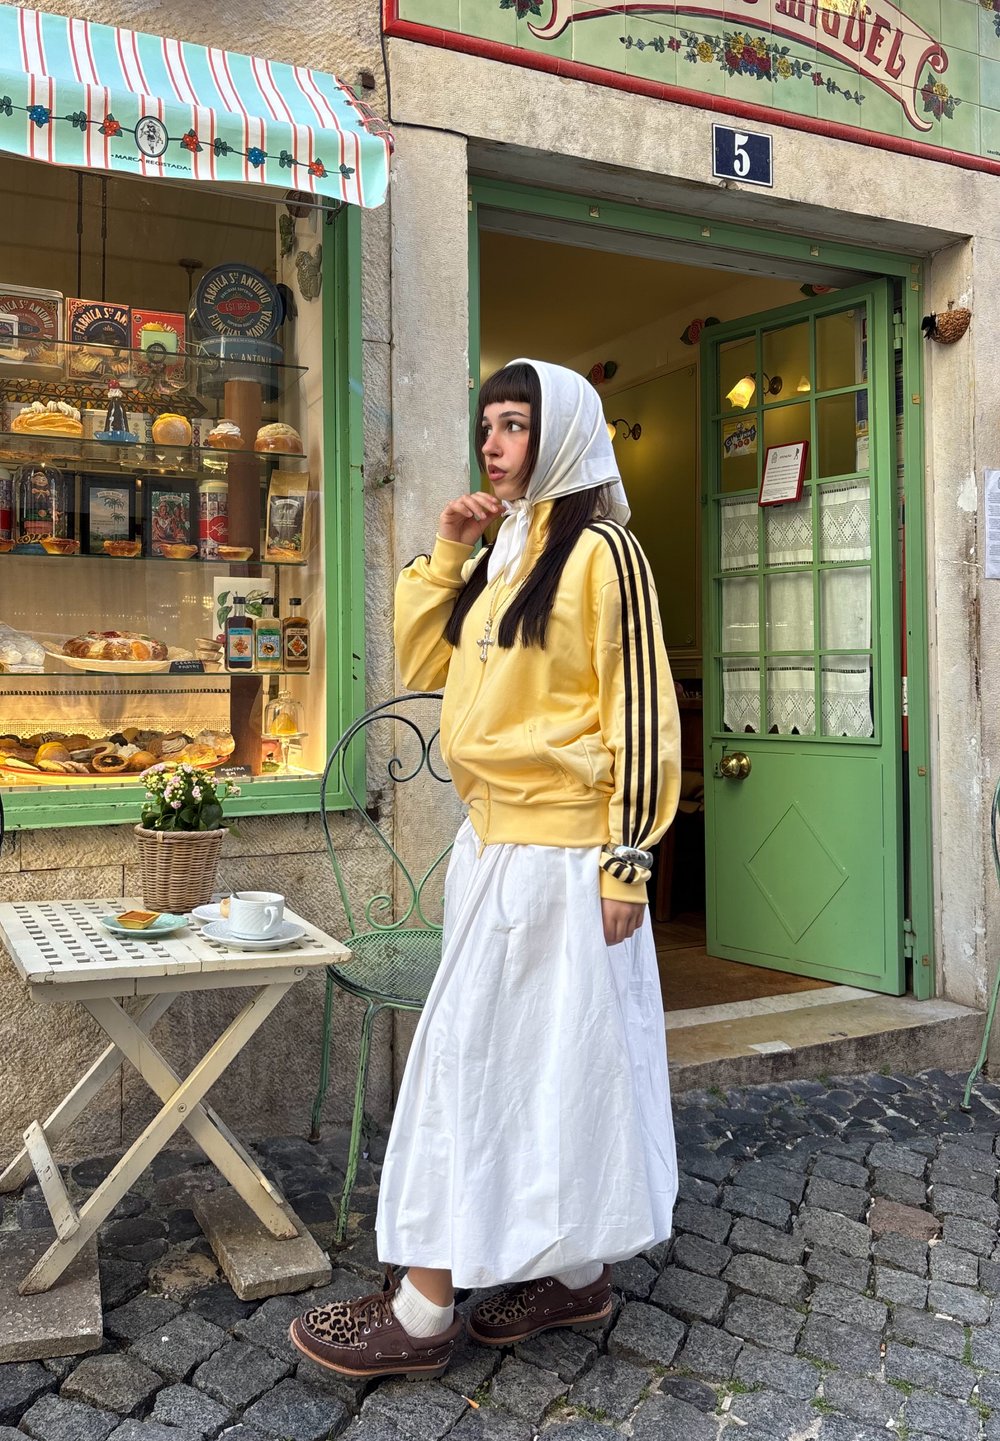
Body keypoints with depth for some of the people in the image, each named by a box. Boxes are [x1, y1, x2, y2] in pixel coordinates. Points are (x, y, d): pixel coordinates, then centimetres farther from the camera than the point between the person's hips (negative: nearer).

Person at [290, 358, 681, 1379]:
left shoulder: (601, 551, -10)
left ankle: (424, 1311, 9)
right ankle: (577, 1271, 28)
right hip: (493, 838, 8)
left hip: (559, 850, -8)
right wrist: (445, 554, 6)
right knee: (531, 1057, 13)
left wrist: (628, 860, -15)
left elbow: (637, 711, -13)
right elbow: (422, 663, 17)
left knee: (478, 1055, -3)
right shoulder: (503, 554, 15)